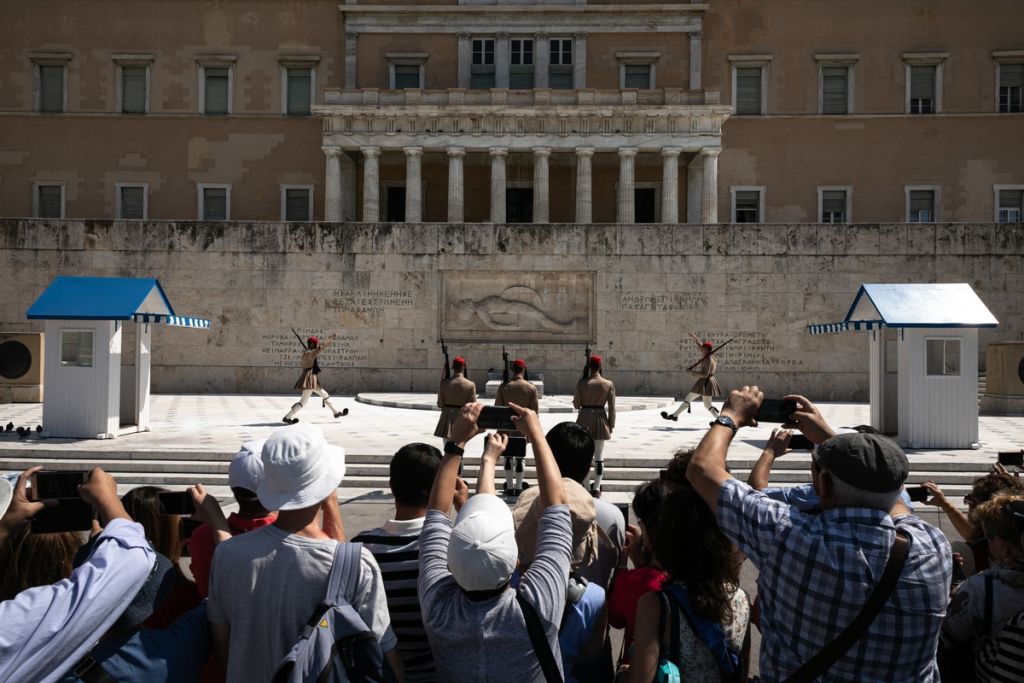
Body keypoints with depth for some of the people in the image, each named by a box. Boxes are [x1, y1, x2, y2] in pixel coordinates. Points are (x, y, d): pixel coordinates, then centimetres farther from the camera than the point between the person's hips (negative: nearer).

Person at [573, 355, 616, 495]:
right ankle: (596, 488, 11)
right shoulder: (609, 384, -3)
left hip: (584, 419, -1)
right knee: (599, 456, 8)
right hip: (601, 419, 1)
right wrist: (611, 425, 6)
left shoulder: (582, 383, -7)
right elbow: (612, 407, -2)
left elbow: (576, 405, -3)